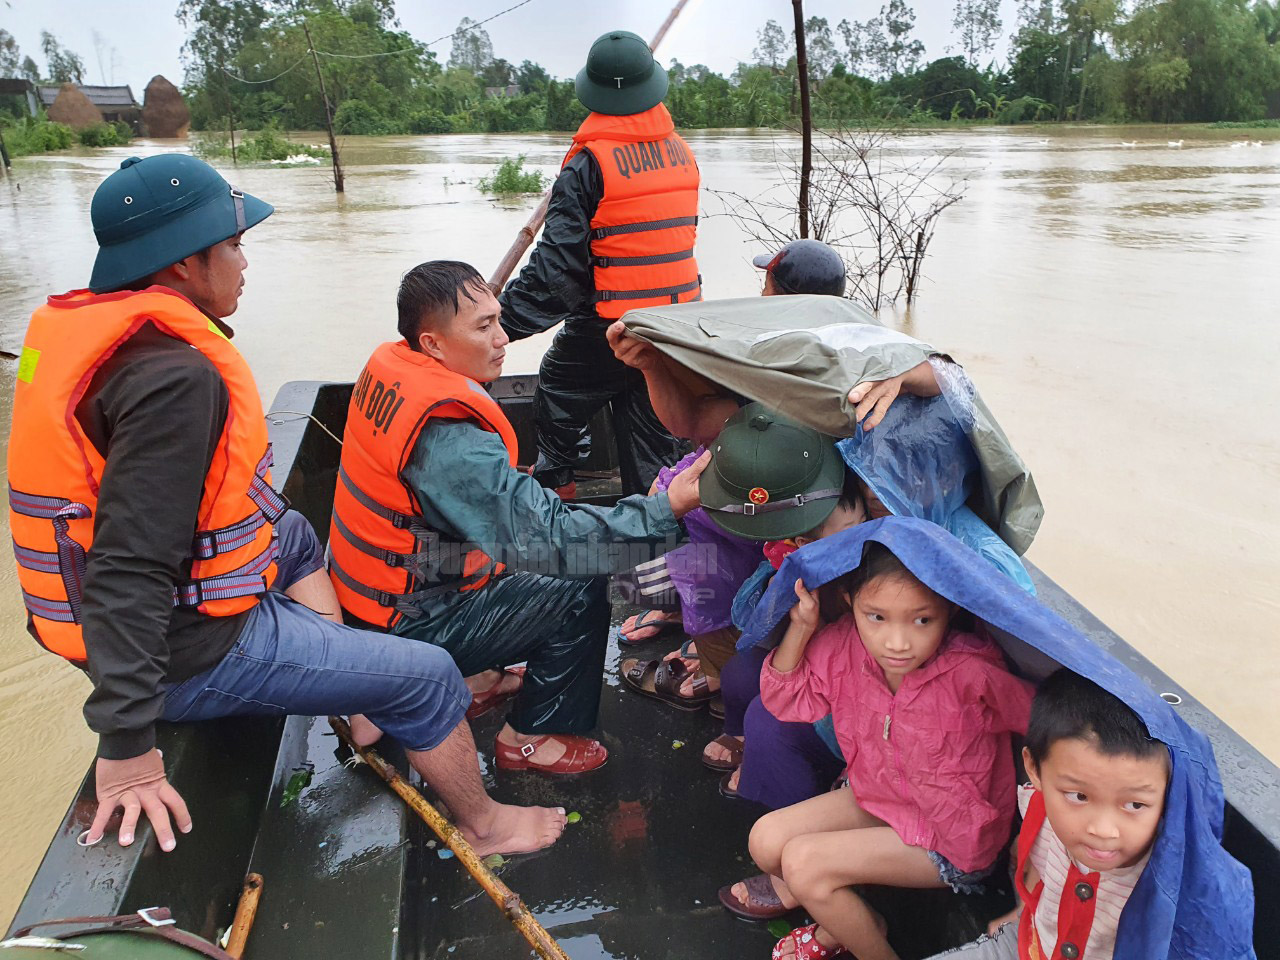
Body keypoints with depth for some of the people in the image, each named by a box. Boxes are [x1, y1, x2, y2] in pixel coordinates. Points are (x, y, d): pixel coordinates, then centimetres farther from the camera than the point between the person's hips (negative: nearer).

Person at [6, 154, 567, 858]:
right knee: (428, 677, -1)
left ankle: (352, 701, 31)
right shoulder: (174, 377, -28)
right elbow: (129, 569, -32)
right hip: (193, 651, -10)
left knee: (295, 535, 33)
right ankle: (483, 827, 23)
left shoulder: (83, 328, 3)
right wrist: (127, 744, -29)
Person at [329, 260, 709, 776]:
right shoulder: (449, 441, -33)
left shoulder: (388, 367, -5)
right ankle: (530, 738, 11)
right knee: (580, 591, -7)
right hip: (407, 626, -9)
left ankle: (486, 672, 26)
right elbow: (549, 537, -34)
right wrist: (667, 509, -34)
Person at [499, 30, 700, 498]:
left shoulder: (588, 164, -14)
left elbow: (558, 261, -18)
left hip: (607, 329, -5)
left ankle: (554, 478, 37)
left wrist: (506, 321, -14)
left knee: (558, 388, 22)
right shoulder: (681, 153, 6)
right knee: (652, 420, 15)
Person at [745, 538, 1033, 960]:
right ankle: (841, 921, 26)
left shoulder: (972, 675, -33)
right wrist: (800, 628, -21)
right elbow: (786, 699, -6)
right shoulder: (846, 645, -18)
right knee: (766, 840, 0)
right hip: (877, 797, 6)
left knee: (804, 863, -17)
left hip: (952, 837, -6)